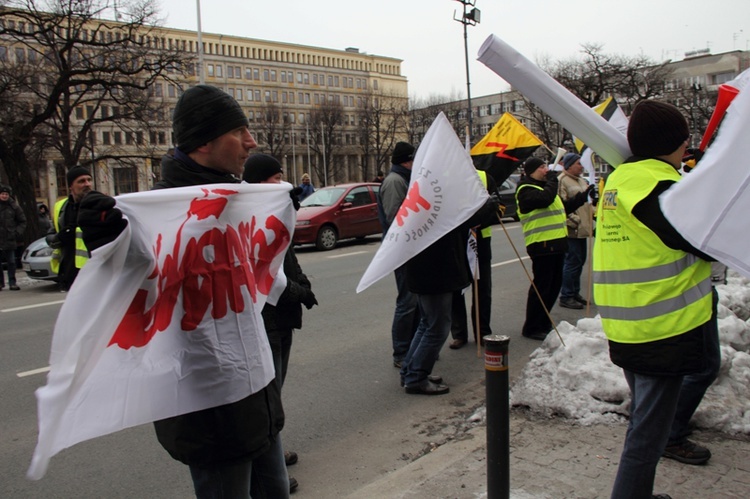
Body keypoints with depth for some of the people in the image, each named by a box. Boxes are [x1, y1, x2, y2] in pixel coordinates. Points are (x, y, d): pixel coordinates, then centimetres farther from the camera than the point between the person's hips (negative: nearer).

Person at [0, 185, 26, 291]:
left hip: (10, 239, 0)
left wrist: (18, 232, -3)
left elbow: (22, 221, 10)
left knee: (11, 262, 2)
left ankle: (12, 282, 7)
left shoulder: (14, 207, 4)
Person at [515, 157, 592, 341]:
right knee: (541, 286, -6)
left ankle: (543, 323, 26)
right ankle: (531, 328, 4)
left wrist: (583, 197, 20)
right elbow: (545, 199, -29)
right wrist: (552, 180, -13)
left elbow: (564, 207, 28)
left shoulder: (543, 187, 21)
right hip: (542, 245, -10)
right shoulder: (526, 190, -10)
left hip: (556, 244, 10)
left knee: (554, 285, 14)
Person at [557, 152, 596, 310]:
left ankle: (575, 293, 24)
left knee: (579, 261, 14)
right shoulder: (562, 181, -12)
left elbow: (589, 201, 29)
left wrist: (594, 214, 17)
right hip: (572, 230, -10)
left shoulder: (581, 180, 20)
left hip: (582, 229, 10)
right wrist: (572, 220, -20)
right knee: (573, 262, -8)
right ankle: (566, 296, 0)